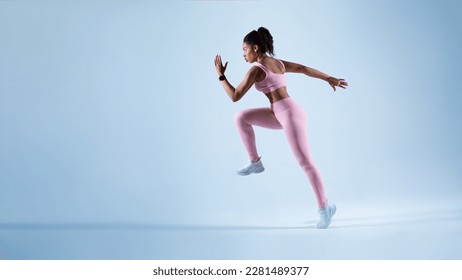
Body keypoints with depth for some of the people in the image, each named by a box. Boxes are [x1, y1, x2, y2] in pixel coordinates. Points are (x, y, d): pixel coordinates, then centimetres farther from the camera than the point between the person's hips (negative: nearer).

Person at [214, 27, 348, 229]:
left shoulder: (256, 70, -13)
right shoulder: (276, 63, 13)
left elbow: (235, 96, -10)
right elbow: (304, 69, 18)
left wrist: (220, 75, 1)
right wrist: (330, 79, 25)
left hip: (290, 114, -10)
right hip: (284, 114, 10)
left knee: (305, 163, -4)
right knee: (241, 117, 8)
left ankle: (324, 208, 4)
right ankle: (255, 163, 15)